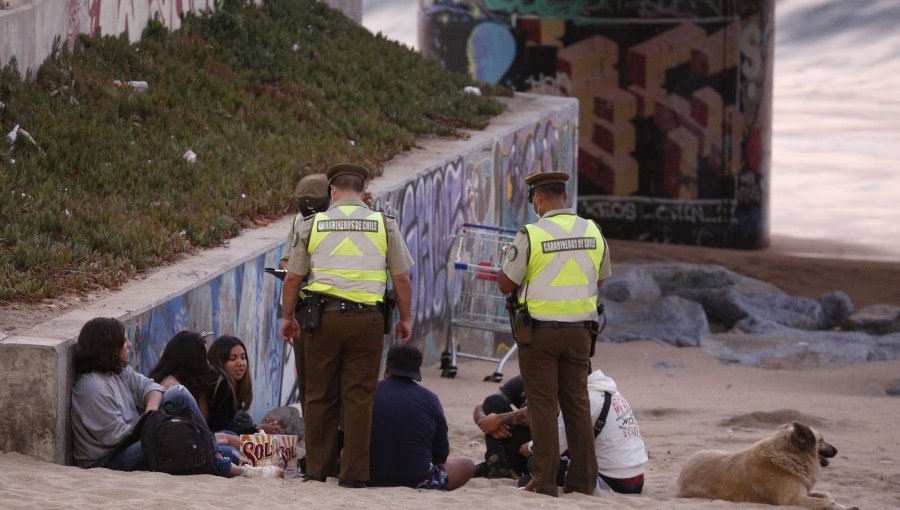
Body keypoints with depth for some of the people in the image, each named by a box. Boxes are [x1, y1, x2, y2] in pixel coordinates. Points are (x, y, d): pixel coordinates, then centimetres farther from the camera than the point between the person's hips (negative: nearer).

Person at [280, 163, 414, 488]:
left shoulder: (312, 225, 6)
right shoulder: (384, 225, 6)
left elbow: (292, 278, 9)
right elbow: (402, 279, 7)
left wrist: (287, 317, 21)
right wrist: (405, 319, 18)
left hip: (323, 316, 0)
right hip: (367, 318, 0)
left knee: (320, 396, 8)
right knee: (359, 397, 1)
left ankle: (318, 468, 11)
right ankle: (353, 472, -1)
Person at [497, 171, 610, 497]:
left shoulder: (530, 236, -12)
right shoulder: (592, 232, 3)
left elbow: (506, 284, -5)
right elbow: (599, 279, 16)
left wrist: (509, 260, 14)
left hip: (539, 331, -4)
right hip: (580, 330, 4)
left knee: (543, 406, 0)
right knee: (577, 404, 11)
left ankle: (545, 482, -1)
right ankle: (583, 480, 11)